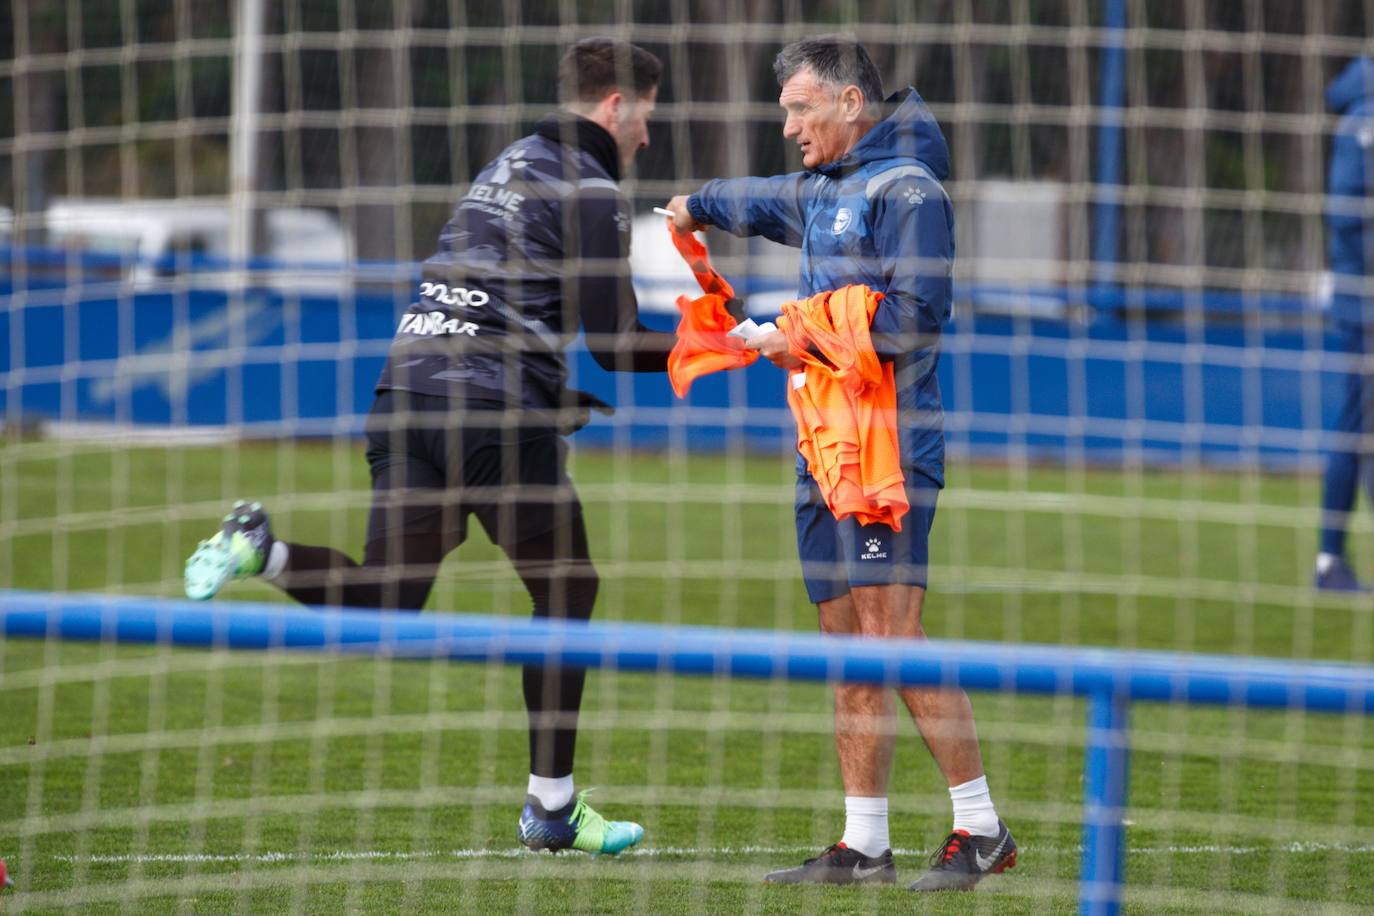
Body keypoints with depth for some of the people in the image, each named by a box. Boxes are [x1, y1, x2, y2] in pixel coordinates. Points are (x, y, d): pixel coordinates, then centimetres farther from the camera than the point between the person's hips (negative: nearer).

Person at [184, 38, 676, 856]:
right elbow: (613, 341, -8)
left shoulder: (508, 167, 23)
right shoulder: (589, 193, -4)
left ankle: (264, 550, -21)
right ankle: (553, 809, 13)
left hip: (408, 386, 7)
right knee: (568, 589, 10)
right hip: (496, 411, -7)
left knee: (386, 603, 3)